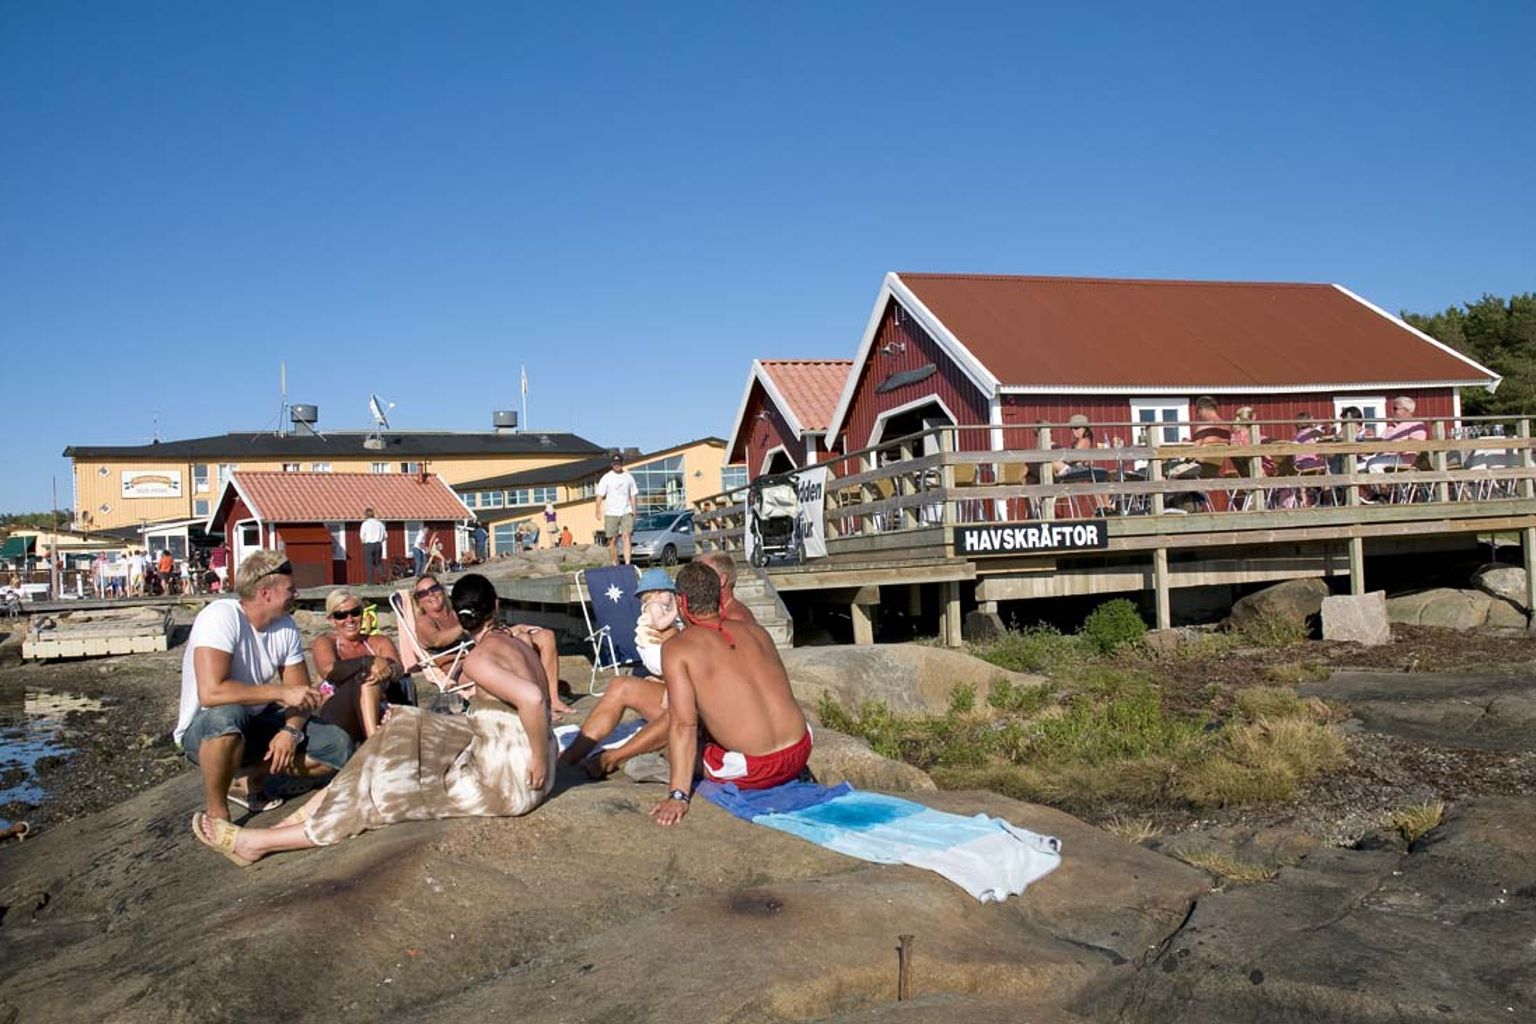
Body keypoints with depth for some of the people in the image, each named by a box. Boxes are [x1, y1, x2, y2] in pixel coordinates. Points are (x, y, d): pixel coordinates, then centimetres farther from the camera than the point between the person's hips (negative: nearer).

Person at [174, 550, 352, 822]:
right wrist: (282, 693, -31)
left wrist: (290, 730, -21)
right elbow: (211, 692, -37)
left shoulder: (285, 625, -5)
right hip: (205, 730, -6)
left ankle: (248, 778, 4)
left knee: (338, 746, -10)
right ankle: (217, 813, -19)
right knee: (227, 716, -41)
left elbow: (301, 693, 0)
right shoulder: (221, 617, -25)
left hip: (256, 723, 6)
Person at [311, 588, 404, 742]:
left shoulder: (379, 642, 15)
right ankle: (375, 739, -45)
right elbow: (329, 672, -14)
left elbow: (399, 670, -6)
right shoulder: (324, 642, 9)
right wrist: (368, 661, -29)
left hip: (377, 712, 3)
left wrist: (388, 669, -31)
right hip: (337, 716, -2)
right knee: (365, 674, -30)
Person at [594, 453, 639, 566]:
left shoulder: (628, 477, 10)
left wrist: (633, 510, 5)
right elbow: (600, 495, -3)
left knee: (626, 535, -16)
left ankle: (627, 563, -23)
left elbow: (633, 495, 15)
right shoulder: (606, 478, 3)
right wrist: (598, 510, -15)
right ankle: (614, 564, 15)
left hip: (626, 512, 1)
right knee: (613, 540, 4)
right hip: (611, 513, -1)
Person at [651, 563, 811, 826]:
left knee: (676, 745, 21)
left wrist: (678, 796, -15)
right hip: (801, 753, 4)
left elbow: (684, 724, -13)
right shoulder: (755, 631, 10)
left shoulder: (677, 648, -5)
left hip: (753, 771, -4)